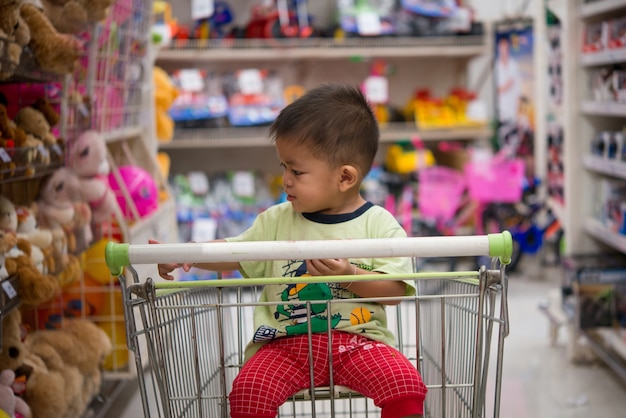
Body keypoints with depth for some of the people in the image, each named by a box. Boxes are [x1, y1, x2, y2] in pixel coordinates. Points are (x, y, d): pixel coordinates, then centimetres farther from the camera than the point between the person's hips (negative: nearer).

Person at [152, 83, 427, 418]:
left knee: (406, 385, -26)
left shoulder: (379, 224, 0)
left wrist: (349, 275, -19)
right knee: (248, 389, -25)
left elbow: (395, 290, -4)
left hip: (359, 340, -2)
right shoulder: (277, 221, 9)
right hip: (286, 343, 2)